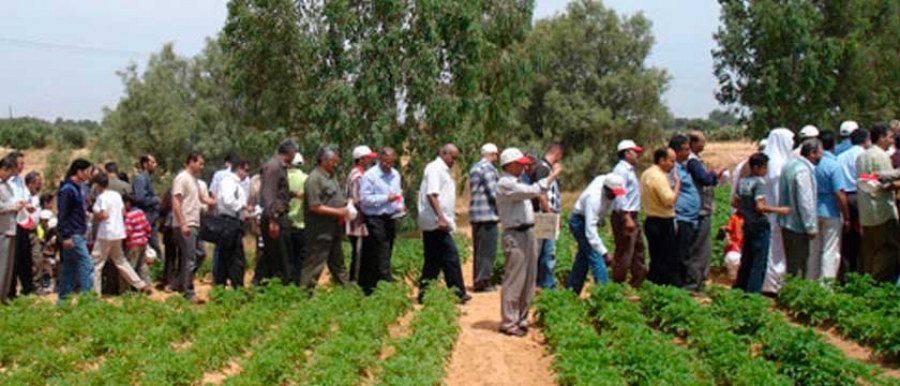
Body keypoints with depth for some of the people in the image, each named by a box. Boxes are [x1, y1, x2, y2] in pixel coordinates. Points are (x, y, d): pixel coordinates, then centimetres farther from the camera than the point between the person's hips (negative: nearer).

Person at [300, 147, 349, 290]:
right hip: (321, 231, -9)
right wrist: (338, 212, -21)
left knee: (337, 262, 18)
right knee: (315, 264, -4)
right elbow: (315, 207, -23)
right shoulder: (314, 179, -16)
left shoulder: (331, 176, 14)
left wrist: (346, 205, 5)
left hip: (334, 229, 9)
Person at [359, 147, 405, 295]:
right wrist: (386, 198, -18)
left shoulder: (395, 175, 12)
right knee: (381, 254, -10)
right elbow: (365, 198, -15)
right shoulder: (370, 176, -11)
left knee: (386, 253, 11)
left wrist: (400, 207, 2)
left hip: (390, 218, 8)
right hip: (375, 220, -8)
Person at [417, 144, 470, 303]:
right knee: (450, 257, -9)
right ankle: (458, 293, -5)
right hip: (436, 222, -10)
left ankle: (424, 294, 14)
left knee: (433, 260, 11)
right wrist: (441, 218, -24)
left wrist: (450, 217, 19)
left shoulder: (443, 170, 21)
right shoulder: (435, 168, -9)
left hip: (437, 223, 10)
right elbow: (431, 194, -19)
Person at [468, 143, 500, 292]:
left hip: (475, 214, 9)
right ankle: (482, 281, -6)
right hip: (487, 214, -9)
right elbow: (494, 193, -17)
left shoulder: (474, 168, 19)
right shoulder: (488, 168, -11)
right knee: (488, 250, -6)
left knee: (478, 250, 13)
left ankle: (477, 280, 16)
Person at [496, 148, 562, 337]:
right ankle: (508, 323, -1)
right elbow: (533, 190, -23)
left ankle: (521, 320, 21)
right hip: (515, 236, -10)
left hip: (527, 233, 10)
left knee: (528, 281, 13)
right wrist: (553, 175, -18)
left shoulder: (516, 183, 20)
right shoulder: (505, 184, -14)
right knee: (514, 281, -7)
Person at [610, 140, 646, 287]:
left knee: (638, 248, 15)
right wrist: (627, 218, -26)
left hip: (632, 216, 10)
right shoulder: (621, 170, -14)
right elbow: (620, 196, -22)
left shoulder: (630, 170, 18)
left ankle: (637, 280, 22)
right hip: (624, 216, -10)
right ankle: (618, 284, -1)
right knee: (624, 252, -6)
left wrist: (632, 218, 17)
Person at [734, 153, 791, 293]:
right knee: (759, 263, 0)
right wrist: (779, 210, -18)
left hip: (747, 225, 8)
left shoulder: (742, 182, 7)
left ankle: (739, 289, 23)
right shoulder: (759, 183, -17)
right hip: (760, 226, -8)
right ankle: (753, 292, 1)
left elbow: (735, 203, 13)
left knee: (746, 260, 17)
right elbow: (760, 207, -25)